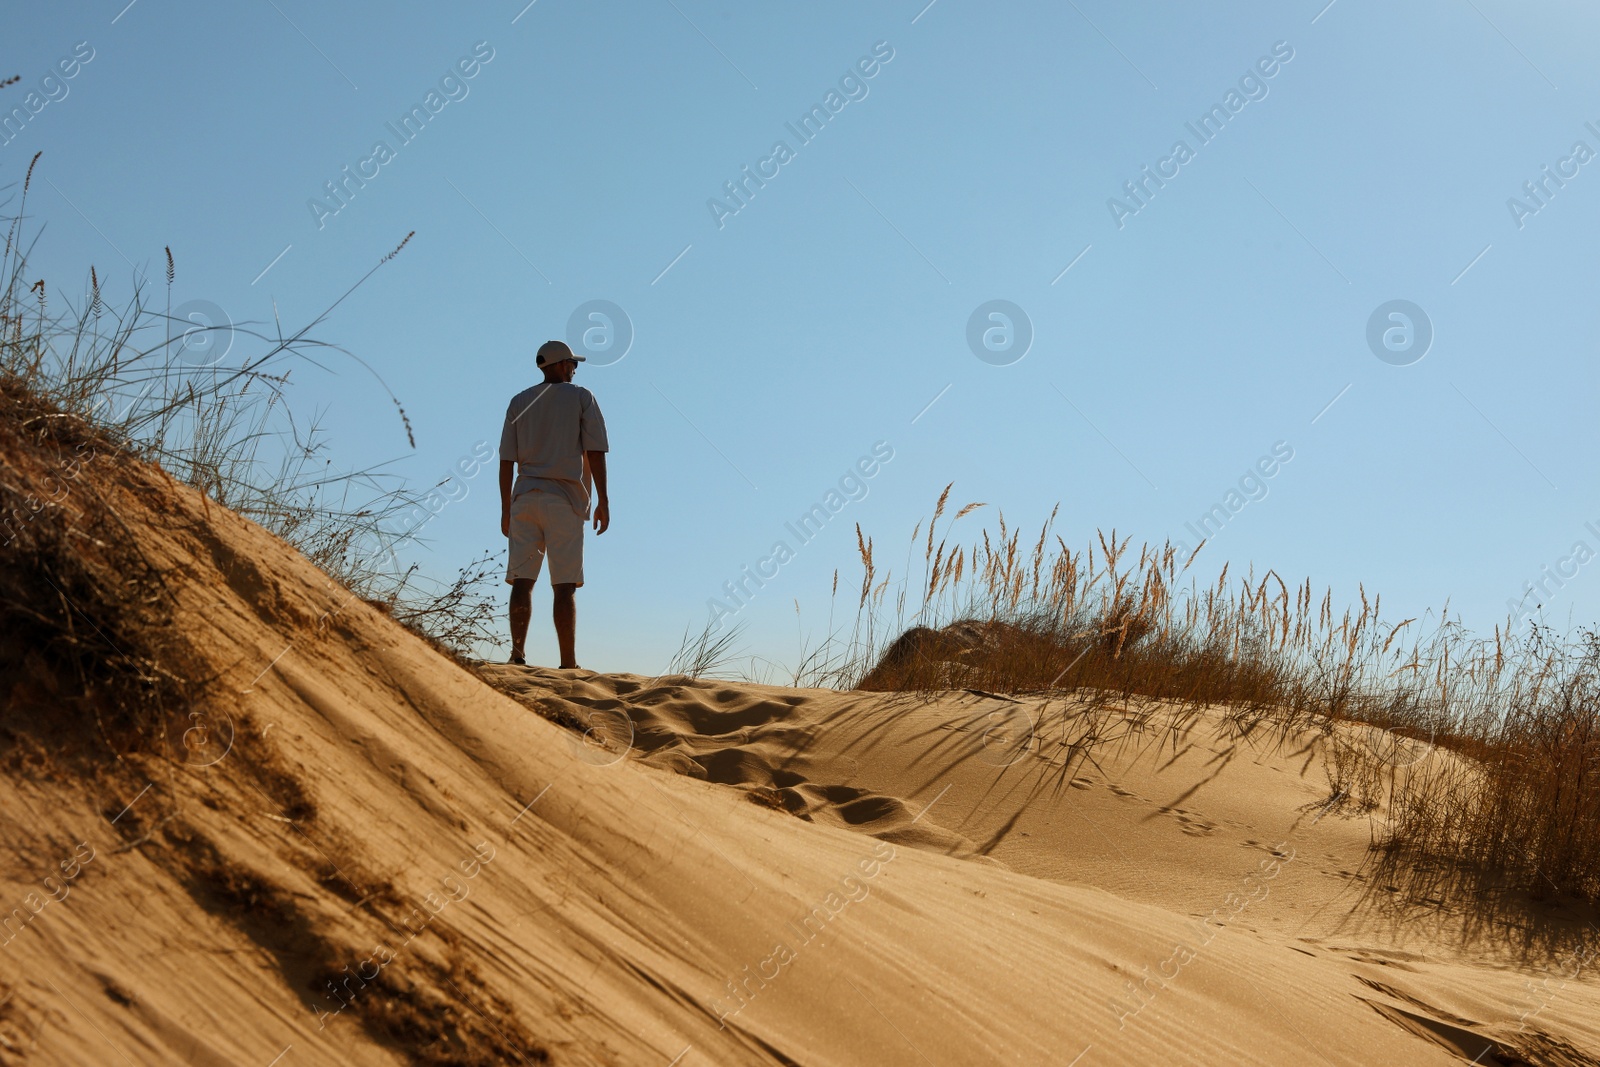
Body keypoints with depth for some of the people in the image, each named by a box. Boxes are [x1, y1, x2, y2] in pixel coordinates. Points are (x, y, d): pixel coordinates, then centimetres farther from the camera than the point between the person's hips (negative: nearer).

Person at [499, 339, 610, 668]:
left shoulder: (519, 402, 14)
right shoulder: (582, 398, 5)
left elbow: (506, 460, 10)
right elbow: (595, 452, -4)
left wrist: (506, 509, 12)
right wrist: (603, 501, -2)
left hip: (525, 497, 3)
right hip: (565, 500, -3)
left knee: (522, 581, 0)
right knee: (564, 586, -3)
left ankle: (518, 656, -12)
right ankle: (568, 665, -3)